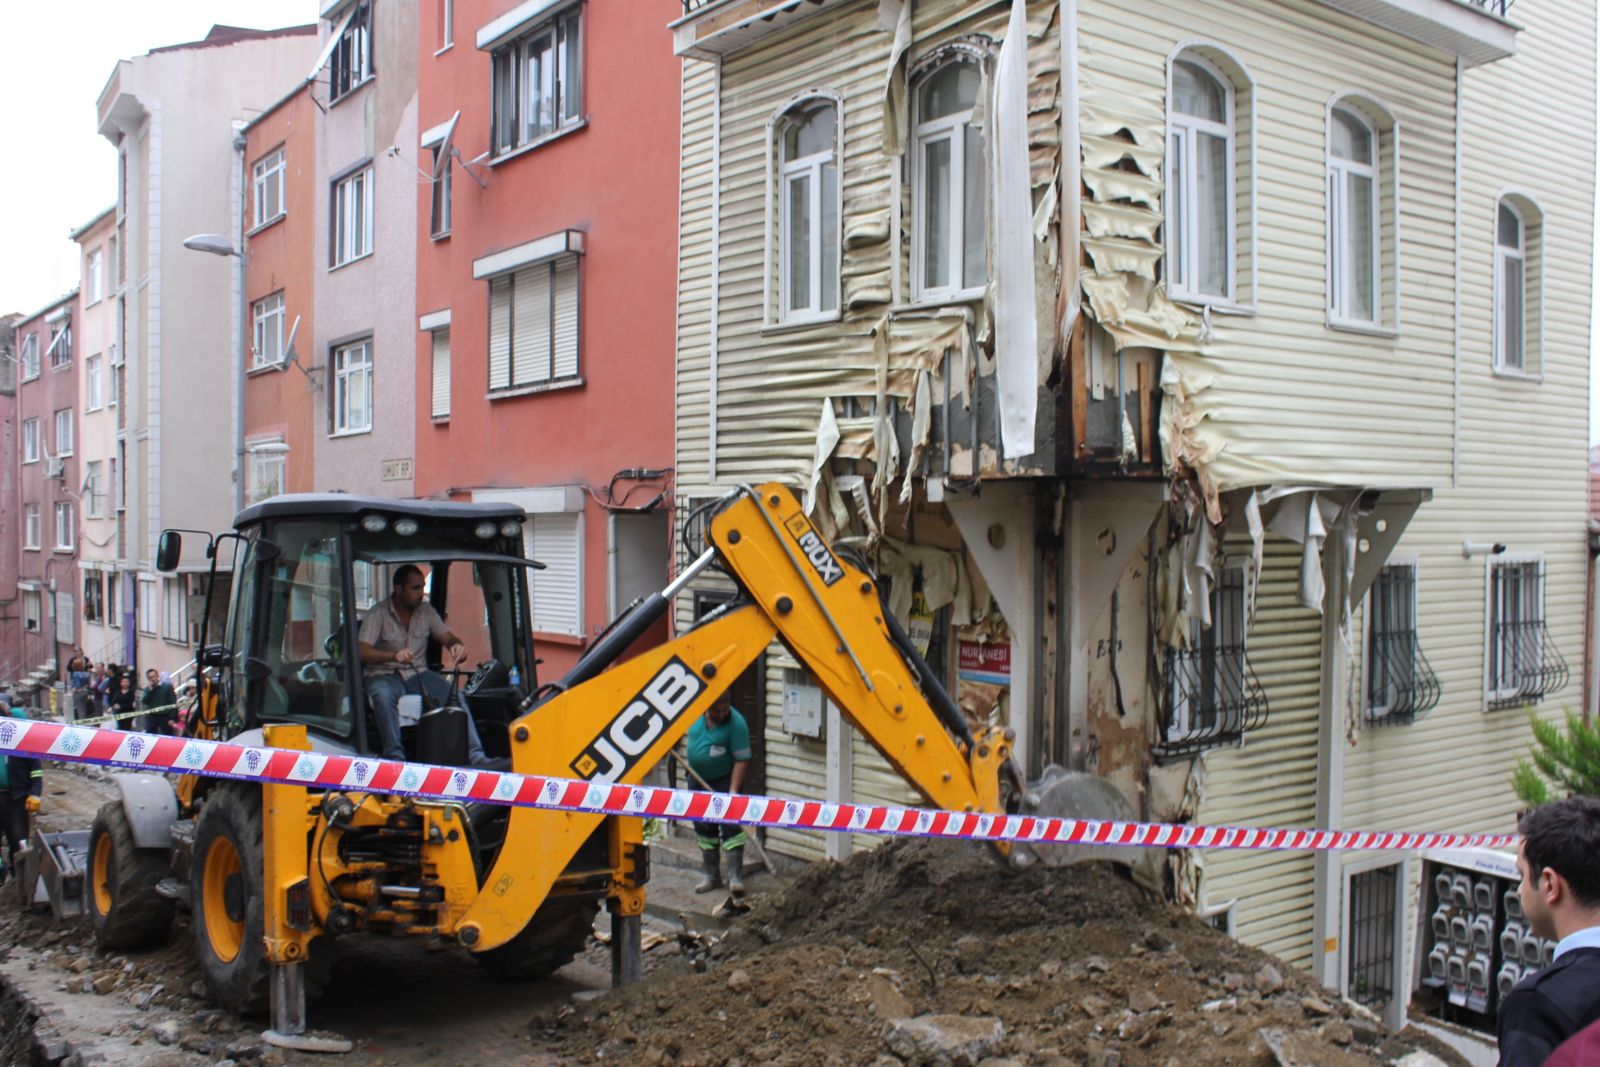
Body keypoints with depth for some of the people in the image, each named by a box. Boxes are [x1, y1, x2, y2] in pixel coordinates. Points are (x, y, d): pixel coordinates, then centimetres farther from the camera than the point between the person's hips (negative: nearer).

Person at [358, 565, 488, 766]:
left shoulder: (427, 611, 8)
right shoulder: (378, 614, -8)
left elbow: (447, 637, 5)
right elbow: (362, 651, -18)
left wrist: (457, 646, -22)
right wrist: (394, 655, -37)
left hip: (418, 673, 3)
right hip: (384, 674, -3)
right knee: (384, 695, -39)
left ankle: (475, 756, -27)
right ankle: (394, 757, -35)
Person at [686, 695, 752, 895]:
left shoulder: (737, 724, -21)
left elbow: (742, 760, -22)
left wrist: (733, 791, -27)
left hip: (725, 780, -6)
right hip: (698, 780, 6)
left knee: (731, 826, -13)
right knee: (704, 828, 11)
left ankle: (735, 877, -12)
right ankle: (712, 876, 21)